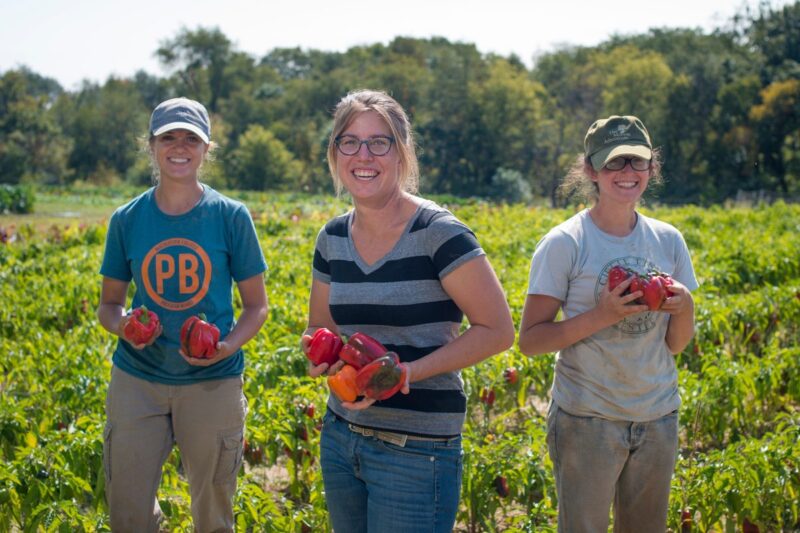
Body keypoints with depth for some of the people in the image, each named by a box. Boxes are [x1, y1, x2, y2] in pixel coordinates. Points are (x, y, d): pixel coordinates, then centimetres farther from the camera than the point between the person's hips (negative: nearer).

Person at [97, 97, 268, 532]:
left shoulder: (231, 217, -3)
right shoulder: (127, 220, 2)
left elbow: (256, 306, 2)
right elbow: (108, 304, 10)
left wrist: (229, 346, -17)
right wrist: (121, 324, -13)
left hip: (213, 381, -1)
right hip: (136, 380, 1)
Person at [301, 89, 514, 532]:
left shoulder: (438, 233, -14)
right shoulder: (332, 239, 5)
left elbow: (497, 331, -13)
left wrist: (408, 371, -22)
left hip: (416, 450, -6)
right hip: (340, 435, 6)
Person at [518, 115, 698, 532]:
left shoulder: (668, 240, 3)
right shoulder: (565, 244, -10)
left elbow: (676, 345, 8)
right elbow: (529, 341, -11)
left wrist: (684, 307, -13)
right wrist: (602, 315, -22)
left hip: (658, 417, 5)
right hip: (587, 419, -5)